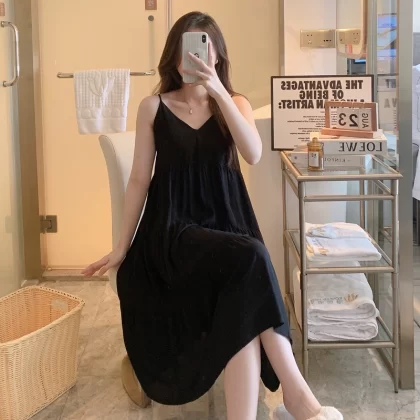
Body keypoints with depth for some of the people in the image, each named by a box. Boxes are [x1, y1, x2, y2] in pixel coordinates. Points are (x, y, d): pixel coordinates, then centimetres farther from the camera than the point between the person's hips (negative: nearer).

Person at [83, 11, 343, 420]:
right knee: (250, 259, -33)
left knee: (242, 316, -30)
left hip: (225, 225, 3)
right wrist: (122, 246, 7)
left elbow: (253, 154, -11)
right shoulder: (154, 107, 6)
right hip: (173, 229, -3)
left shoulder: (235, 104, 10)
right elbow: (139, 179, 7)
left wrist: (218, 91, -18)